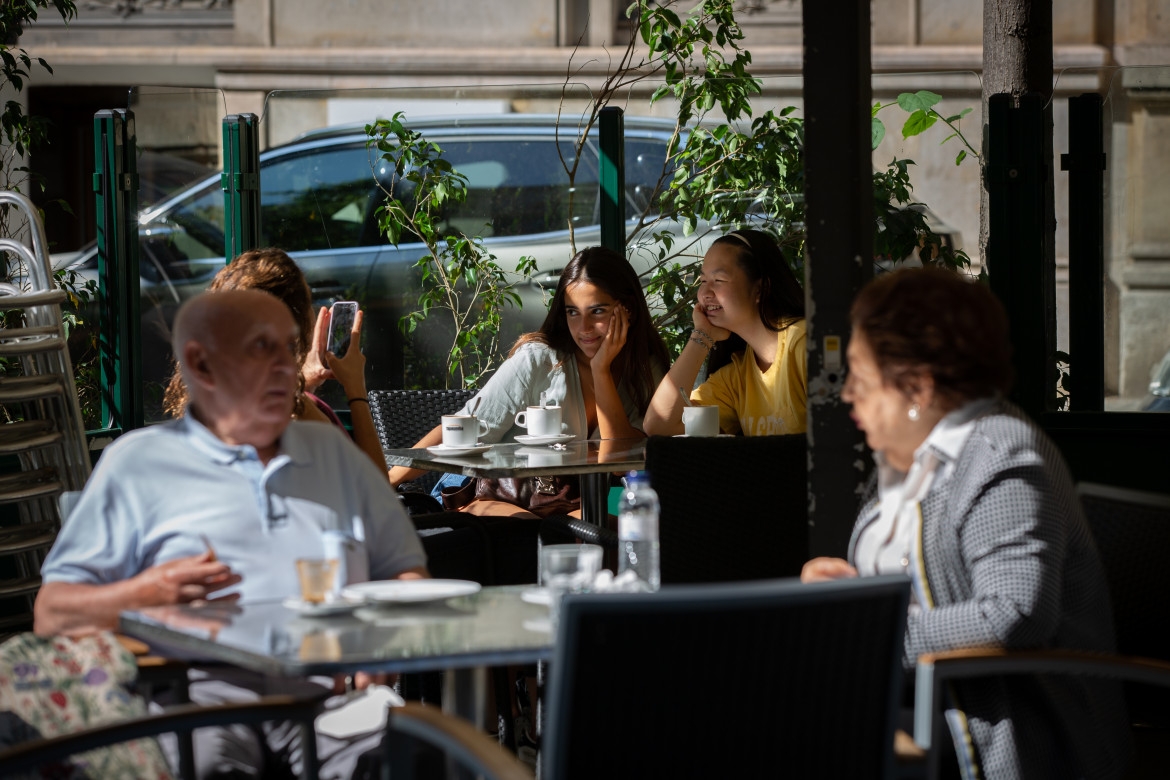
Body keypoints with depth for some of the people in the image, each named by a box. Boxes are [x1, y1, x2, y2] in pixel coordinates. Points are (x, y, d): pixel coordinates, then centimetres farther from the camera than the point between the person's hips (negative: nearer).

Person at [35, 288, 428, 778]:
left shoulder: (333, 451, 29)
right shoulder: (139, 462, 16)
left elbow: (408, 573, 26)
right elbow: (52, 614, 12)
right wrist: (147, 594, -9)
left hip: (330, 686, 3)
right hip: (206, 682, -2)